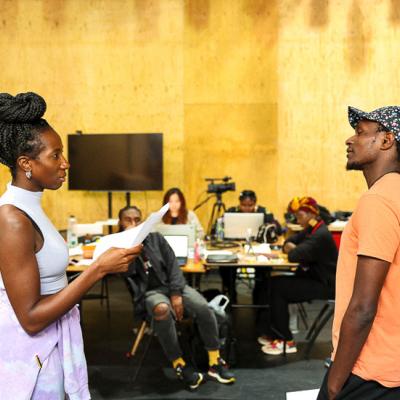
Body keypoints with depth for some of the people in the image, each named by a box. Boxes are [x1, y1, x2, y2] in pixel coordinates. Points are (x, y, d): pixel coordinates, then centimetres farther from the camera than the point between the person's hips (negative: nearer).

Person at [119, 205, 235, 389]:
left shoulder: (156, 238, 11)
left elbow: (172, 265, 4)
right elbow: (127, 272, -13)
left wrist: (176, 294, -9)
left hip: (171, 284, 3)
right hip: (149, 291, -3)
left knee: (204, 308, -23)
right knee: (162, 310, -39)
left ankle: (215, 363, -9)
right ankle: (180, 365, -23)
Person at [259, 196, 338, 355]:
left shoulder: (321, 235, -22)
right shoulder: (310, 230, 11)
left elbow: (294, 256, -30)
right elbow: (288, 244, 12)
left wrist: (292, 250, -7)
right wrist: (292, 248, -11)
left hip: (324, 285, -10)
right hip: (313, 278, 10)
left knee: (277, 288, -15)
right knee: (273, 283, 2)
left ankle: (286, 341, -6)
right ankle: (275, 333, 10)